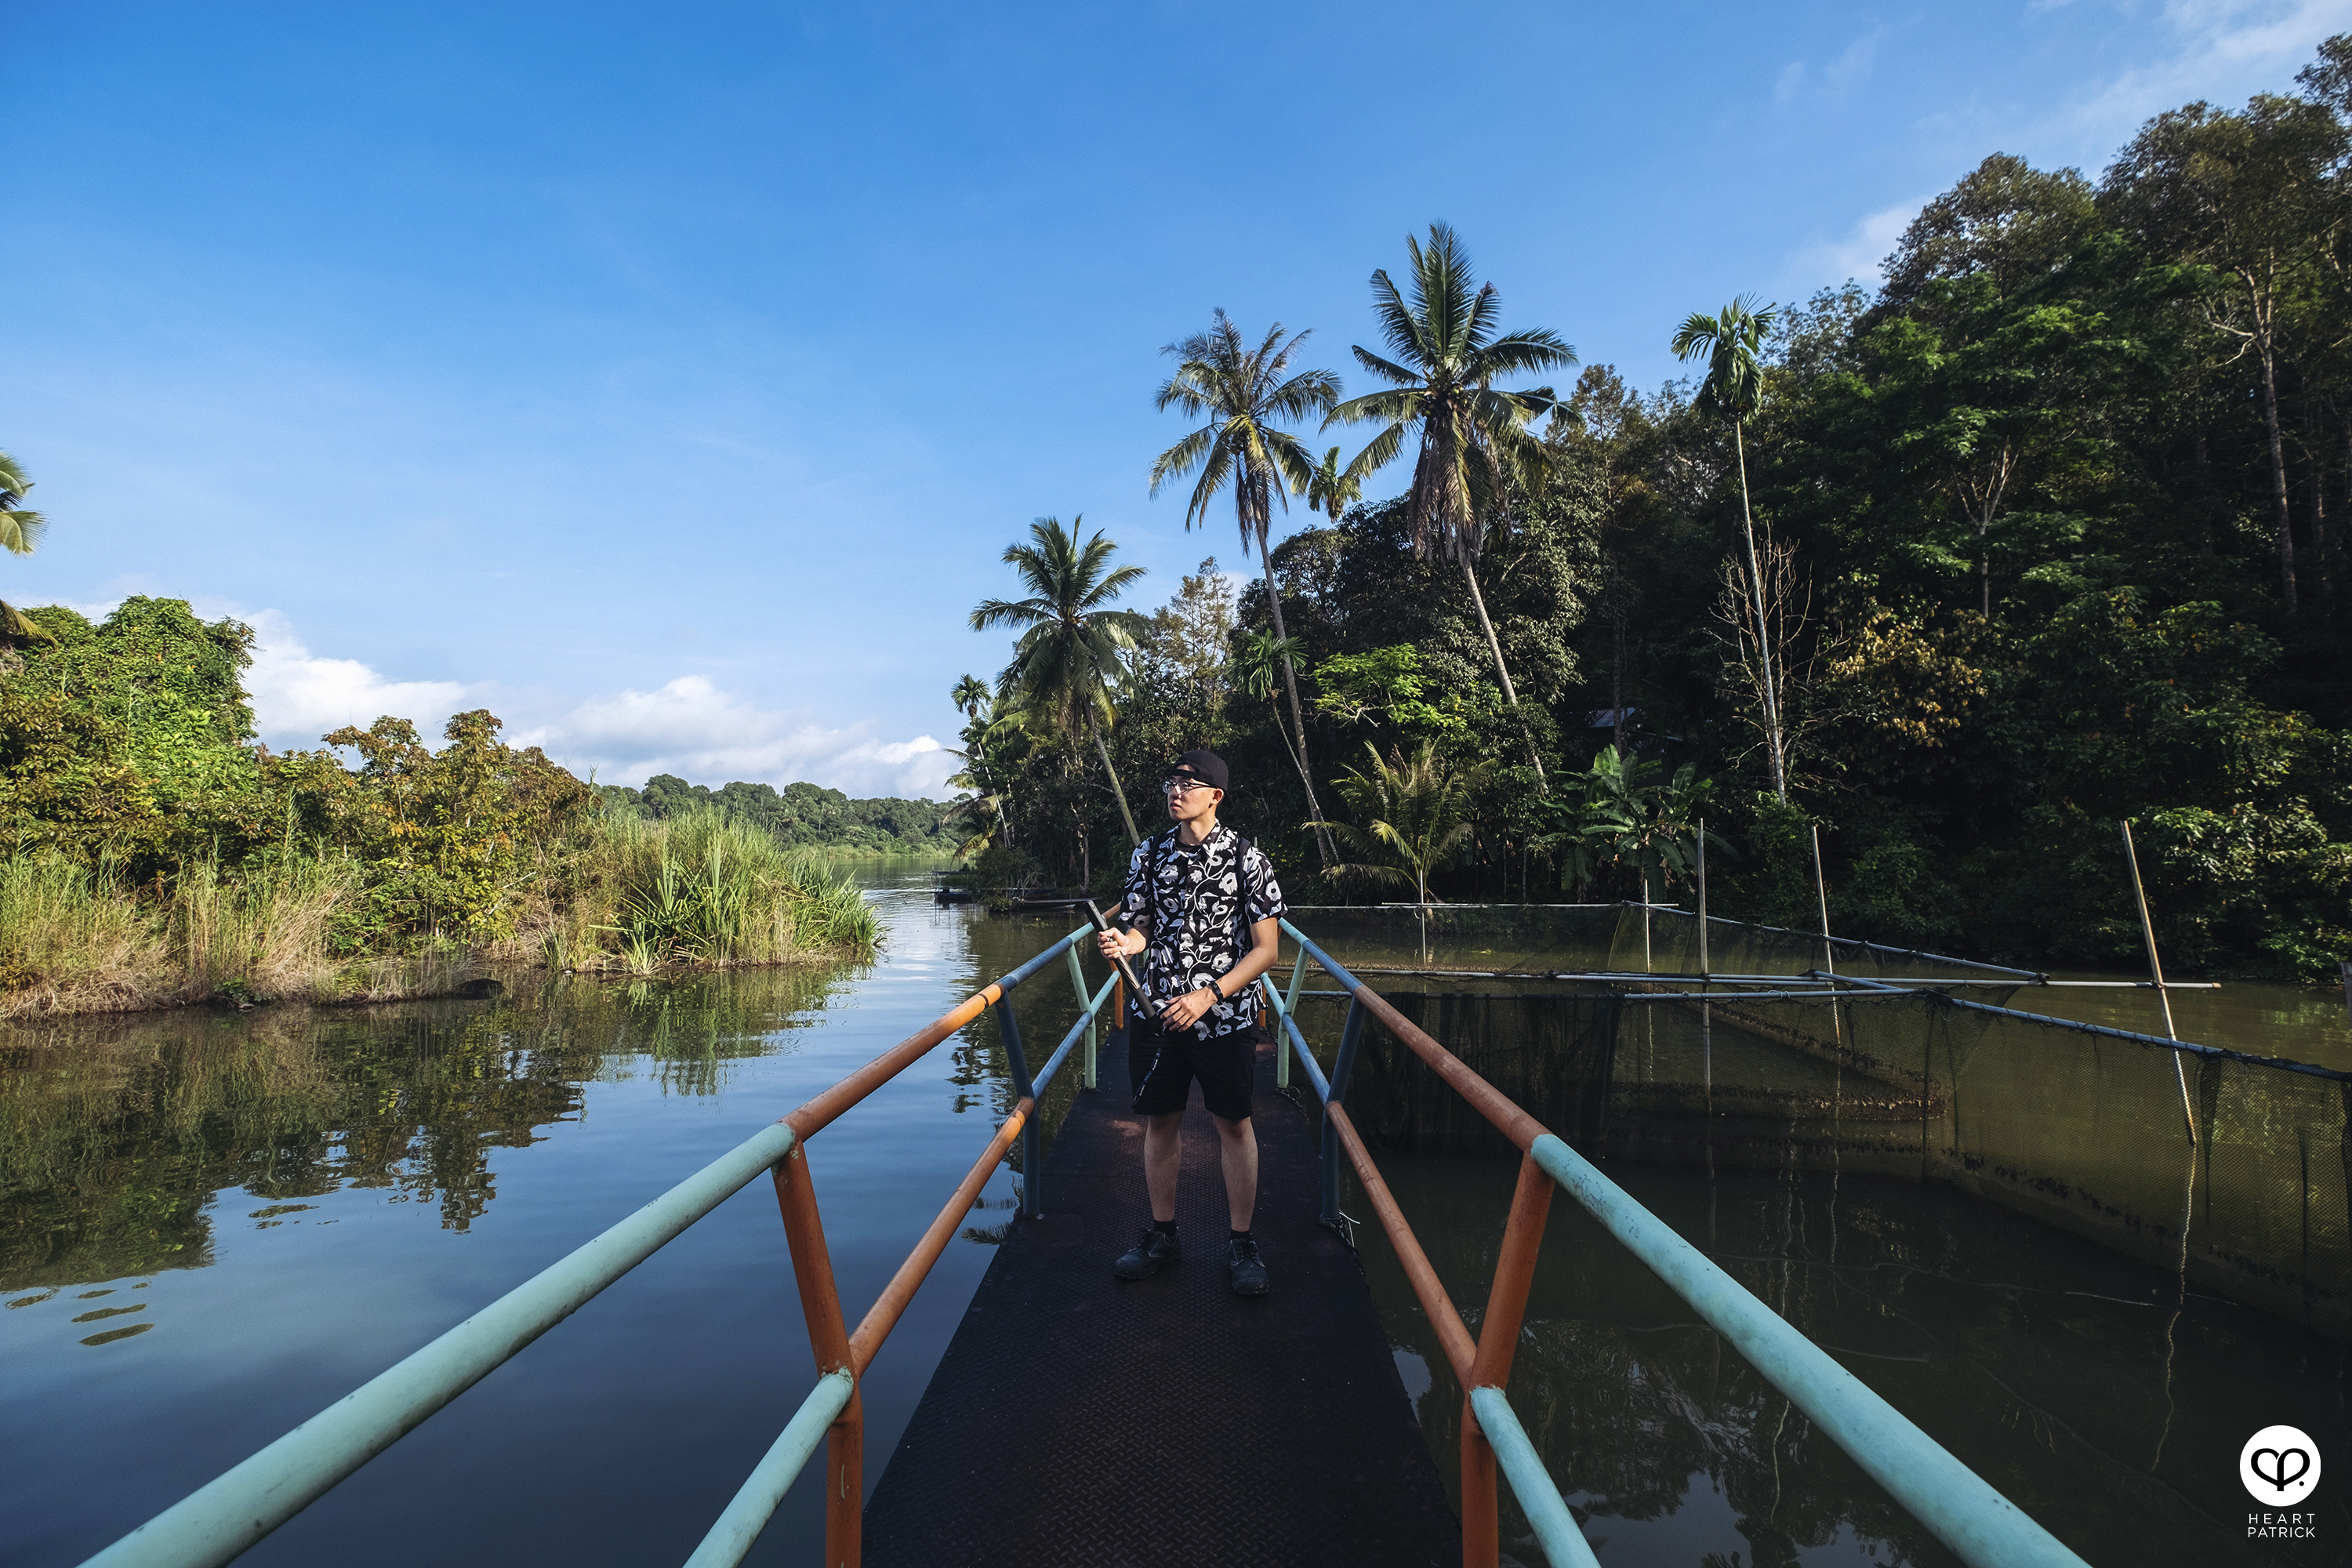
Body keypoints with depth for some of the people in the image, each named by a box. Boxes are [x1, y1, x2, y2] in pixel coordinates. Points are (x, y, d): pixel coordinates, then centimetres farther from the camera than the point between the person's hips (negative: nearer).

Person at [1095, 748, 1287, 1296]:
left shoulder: (1246, 858, -9)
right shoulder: (1150, 853, 3)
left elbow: (1266, 947, -9)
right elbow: (1144, 927, 9)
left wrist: (1209, 995, -18)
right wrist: (1122, 941, -16)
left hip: (1225, 1015, -3)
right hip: (1155, 1010, 3)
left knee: (1234, 1125, 9)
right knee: (1160, 1121, 12)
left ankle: (1241, 1242, 24)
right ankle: (1162, 1234, 29)